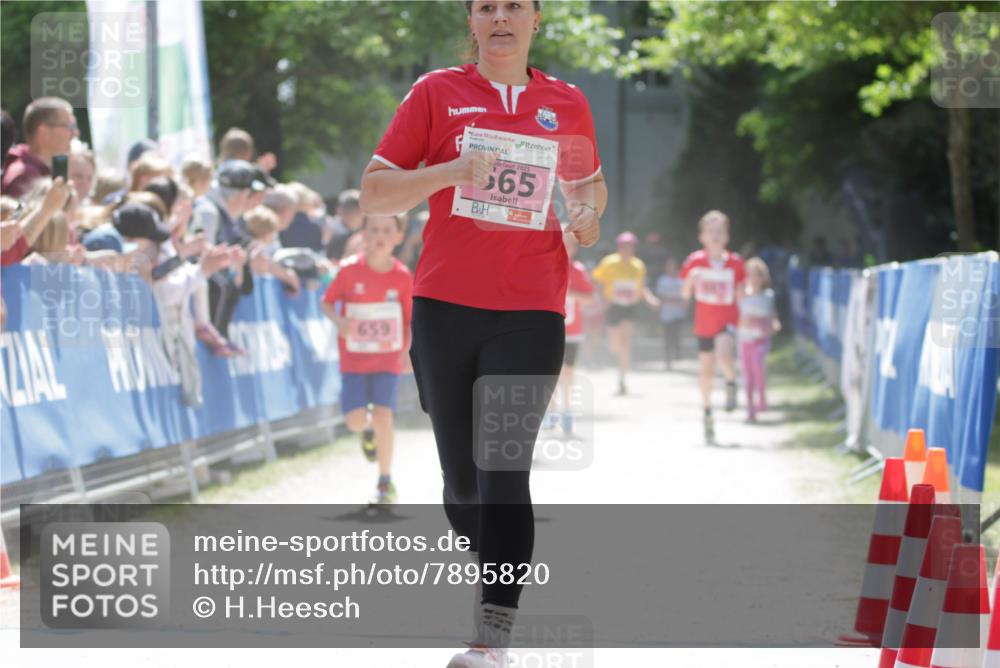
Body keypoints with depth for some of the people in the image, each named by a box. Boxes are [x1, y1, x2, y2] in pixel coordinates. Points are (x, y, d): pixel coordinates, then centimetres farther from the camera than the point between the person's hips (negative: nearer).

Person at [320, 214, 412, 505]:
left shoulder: (403, 276, -6)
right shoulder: (350, 269, -9)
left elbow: (410, 318, 4)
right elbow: (327, 302, 0)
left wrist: (407, 351, -3)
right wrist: (338, 320, -20)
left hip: (387, 358, 0)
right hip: (354, 358, 0)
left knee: (383, 415, -12)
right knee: (355, 420, -7)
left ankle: (385, 482, 2)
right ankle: (368, 430, 34)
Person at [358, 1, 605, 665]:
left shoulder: (567, 103, 11)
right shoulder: (436, 93, 6)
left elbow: (591, 184, 27)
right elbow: (373, 194, 2)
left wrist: (588, 212, 4)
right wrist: (449, 171, -14)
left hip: (531, 311, -1)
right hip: (444, 308, 1)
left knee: (504, 471, -13)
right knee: (462, 475, 7)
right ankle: (496, 576, 34)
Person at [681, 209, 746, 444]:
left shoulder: (735, 263, -6)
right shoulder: (695, 261, -4)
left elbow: (740, 296, 2)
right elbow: (686, 295, -1)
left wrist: (744, 291, -20)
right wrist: (690, 281, -20)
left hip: (727, 319, -2)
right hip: (704, 322, 2)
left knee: (723, 354, -32)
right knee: (706, 370, 9)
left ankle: (731, 383, 0)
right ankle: (707, 414, 27)